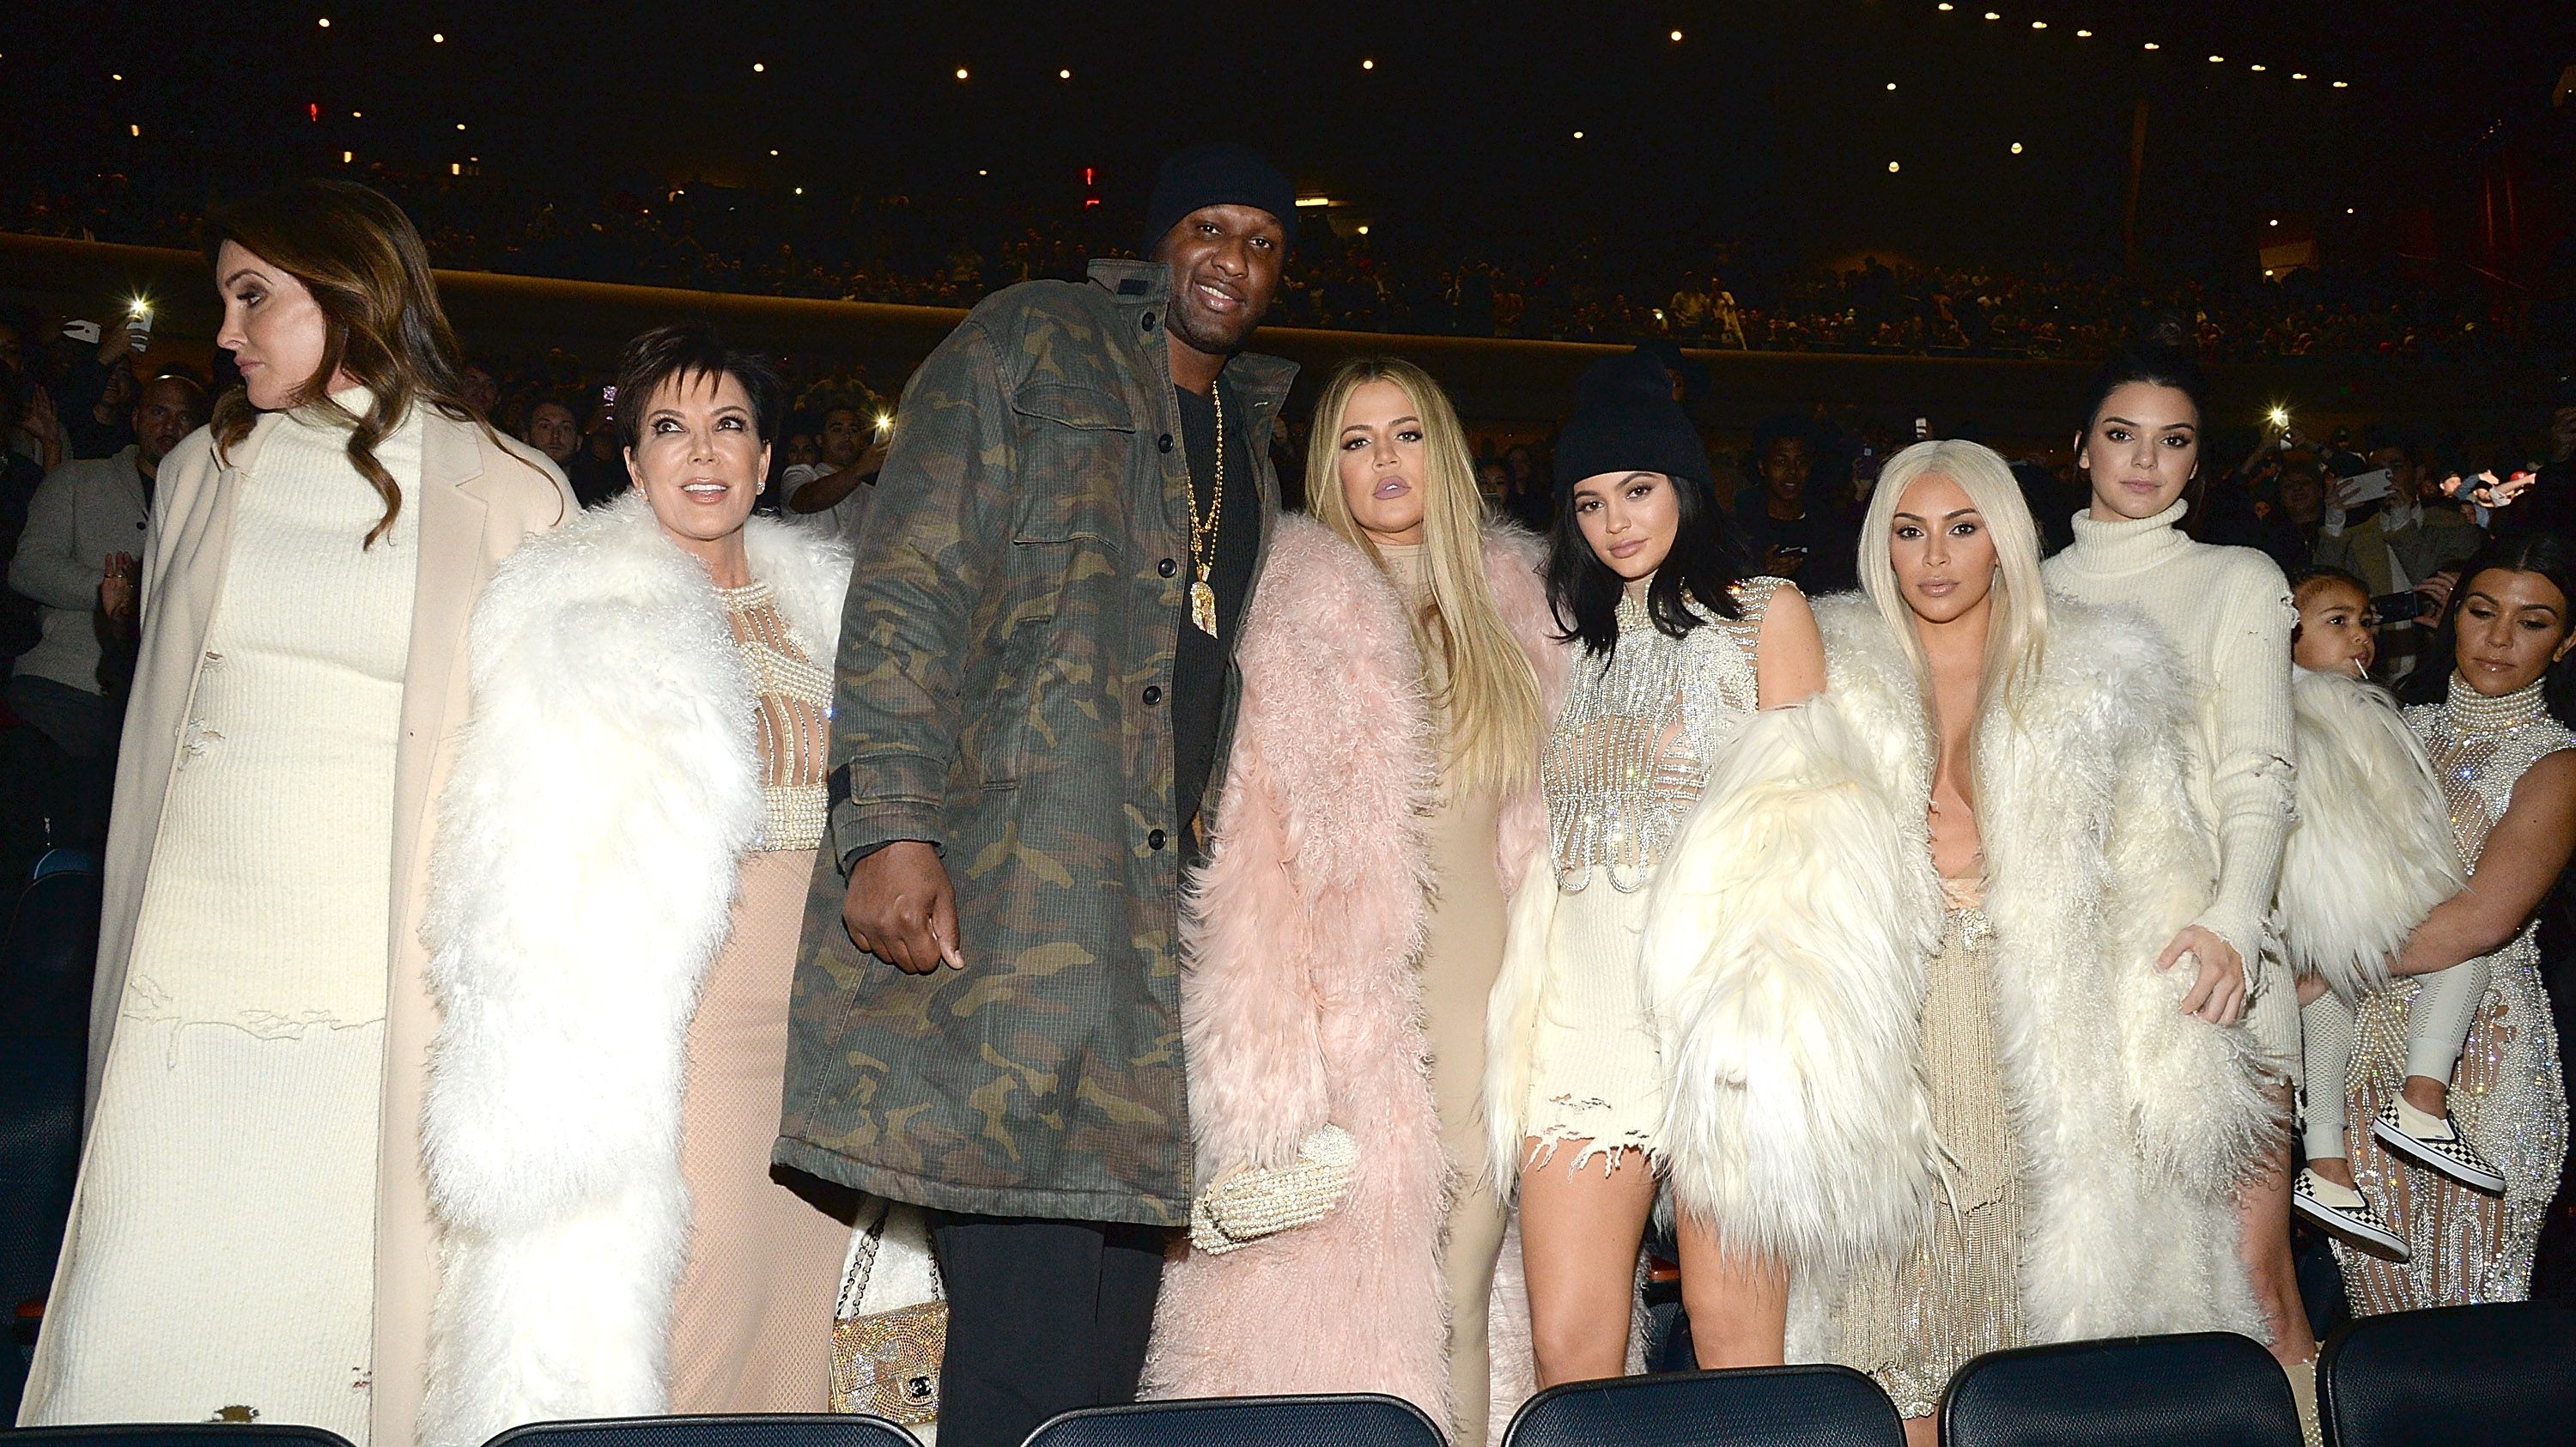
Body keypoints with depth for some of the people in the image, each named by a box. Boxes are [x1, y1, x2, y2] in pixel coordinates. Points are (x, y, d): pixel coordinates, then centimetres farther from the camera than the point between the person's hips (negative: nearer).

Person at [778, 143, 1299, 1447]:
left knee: (1111, 1291, 6)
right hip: (1003, 873, -6)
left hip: (1156, 901, 7)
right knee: (1029, 1298, -11)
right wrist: (888, 822, -17)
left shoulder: (1250, 438, 24)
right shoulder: (1032, 341, 5)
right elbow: (907, 581, -6)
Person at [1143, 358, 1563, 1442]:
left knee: (1459, 1310, 5)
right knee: (1344, 1301, -5)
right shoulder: (1297, 603, 1)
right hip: (1350, 1007, -3)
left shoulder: (1511, 602, 14)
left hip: (1481, 998, 4)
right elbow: (1248, 825, -1)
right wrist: (1279, 1030, -8)